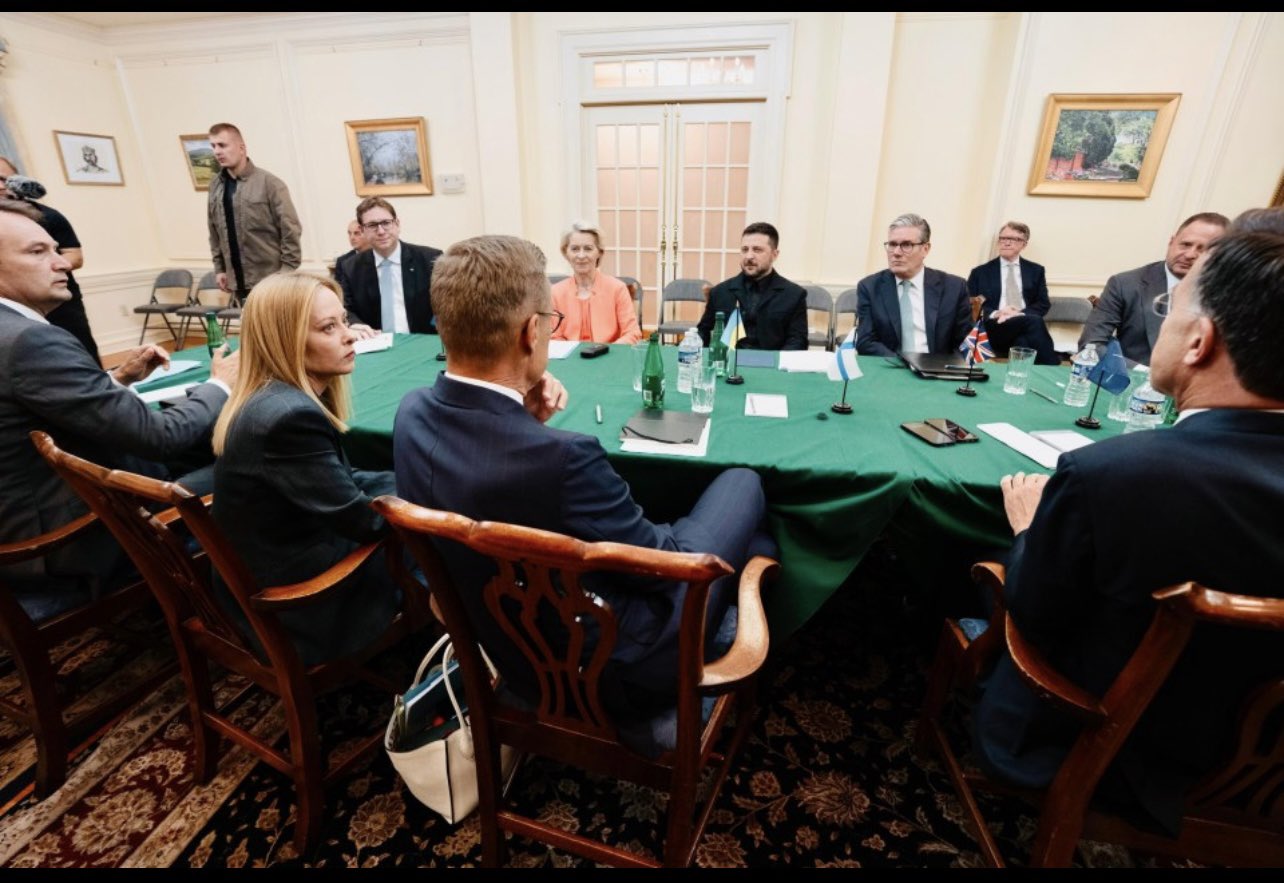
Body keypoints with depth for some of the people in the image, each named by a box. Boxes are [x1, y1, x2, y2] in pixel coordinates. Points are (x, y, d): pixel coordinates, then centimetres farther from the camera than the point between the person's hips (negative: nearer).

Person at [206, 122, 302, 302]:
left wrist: (287, 272, -13)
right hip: (240, 282, 5)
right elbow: (214, 232, 15)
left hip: (271, 280, -5)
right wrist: (219, 268, 11)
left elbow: (290, 230, -10)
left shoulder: (268, 183, -8)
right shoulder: (215, 186, 9)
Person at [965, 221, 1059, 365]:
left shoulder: (1036, 270, 21)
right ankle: (1051, 368, -29)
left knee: (1022, 342, -38)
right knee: (1034, 321, -33)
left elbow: (1043, 304, 12)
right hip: (996, 330, -2)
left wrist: (1020, 314, -11)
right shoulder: (980, 272, 15)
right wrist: (995, 314, -14)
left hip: (1027, 324, 2)